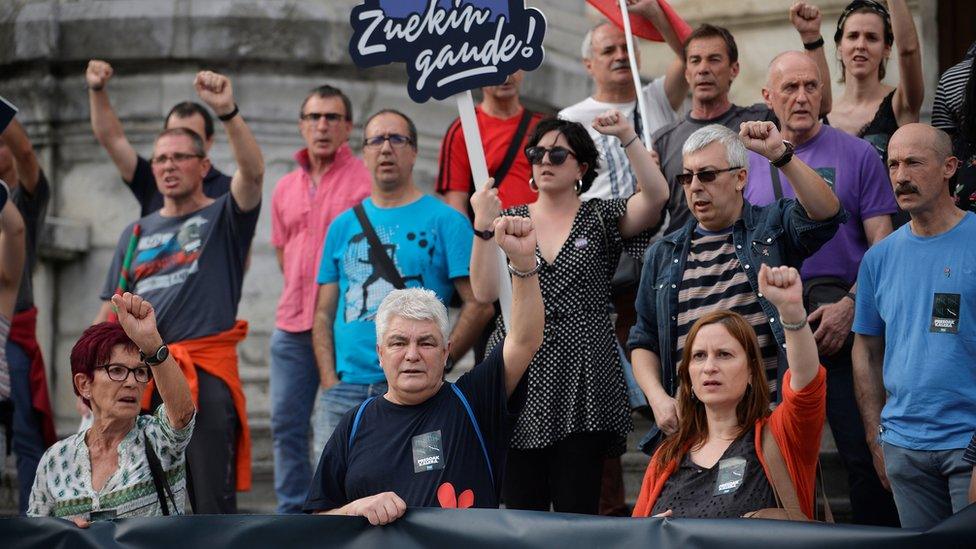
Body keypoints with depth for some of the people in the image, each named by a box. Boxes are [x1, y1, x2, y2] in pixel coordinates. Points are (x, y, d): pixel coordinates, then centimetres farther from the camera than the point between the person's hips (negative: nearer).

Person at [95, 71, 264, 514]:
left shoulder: (223, 219, 6)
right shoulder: (136, 234, 20)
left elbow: (253, 170, -15)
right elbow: (110, 313, 20)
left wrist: (228, 112, -29)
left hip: (206, 376, -5)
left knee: (210, 499, -7)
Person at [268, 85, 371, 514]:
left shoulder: (367, 181, -3)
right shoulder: (285, 189, 15)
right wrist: (302, 301, 13)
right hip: (292, 326, 6)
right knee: (286, 424, 7)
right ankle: (292, 515, 16)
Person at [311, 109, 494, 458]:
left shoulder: (445, 221, 2)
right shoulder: (343, 226, 15)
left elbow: (480, 304, -4)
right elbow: (324, 314, 14)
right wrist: (330, 383, 1)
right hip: (345, 391, 4)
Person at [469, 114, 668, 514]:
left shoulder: (601, 219, 7)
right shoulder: (510, 220, 12)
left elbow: (656, 195, -12)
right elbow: (485, 292, 0)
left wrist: (627, 136, -18)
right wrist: (483, 226, -9)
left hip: (582, 389, -2)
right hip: (522, 380, 2)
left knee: (577, 512, -4)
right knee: (521, 513, 3)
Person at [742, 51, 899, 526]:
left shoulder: (857, 155, 4)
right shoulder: (749, 160, 12)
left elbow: (882, 245, 0)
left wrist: (848, 306, -12)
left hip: (841, 321, -3)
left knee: (863, 449, -7)